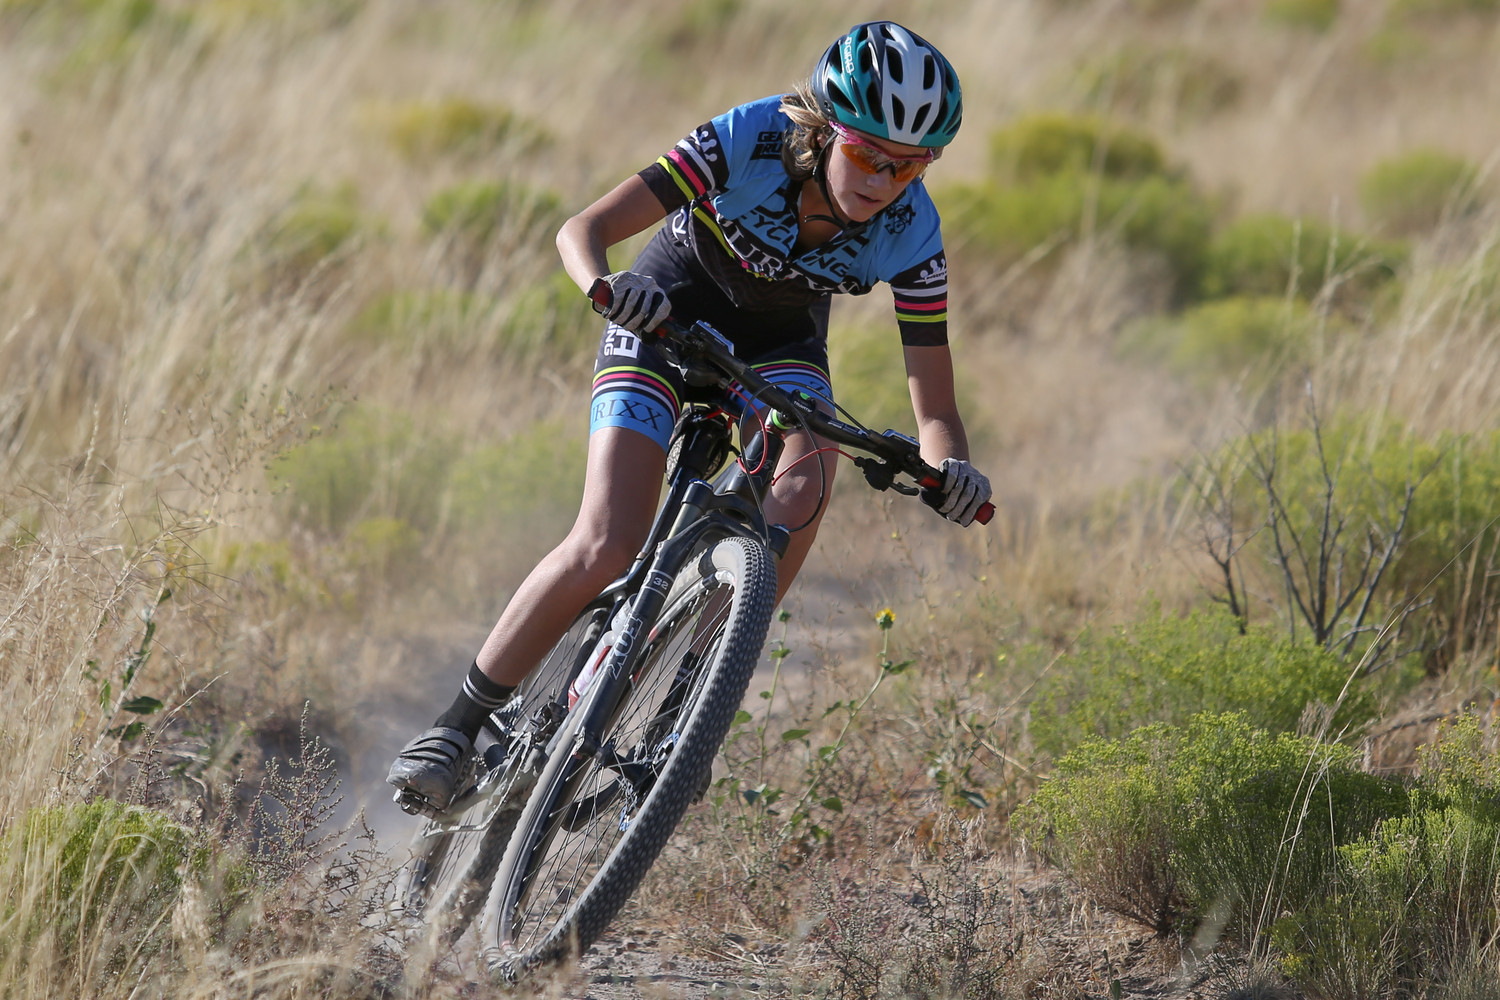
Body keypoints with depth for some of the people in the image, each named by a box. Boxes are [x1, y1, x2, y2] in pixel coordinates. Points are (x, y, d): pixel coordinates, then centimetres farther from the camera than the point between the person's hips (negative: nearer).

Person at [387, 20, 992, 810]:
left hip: (780, 341, 2)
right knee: (605, 550, -19)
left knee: (803, 484, -31)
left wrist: (951, 466, -47)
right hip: (671, 313, -2)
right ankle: (460, 724, -1)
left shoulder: (911, 236, -26)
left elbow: (934, 405, -24)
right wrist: (605, 289, -55)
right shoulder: (747, 141, -32)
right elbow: (584, 229, -32)